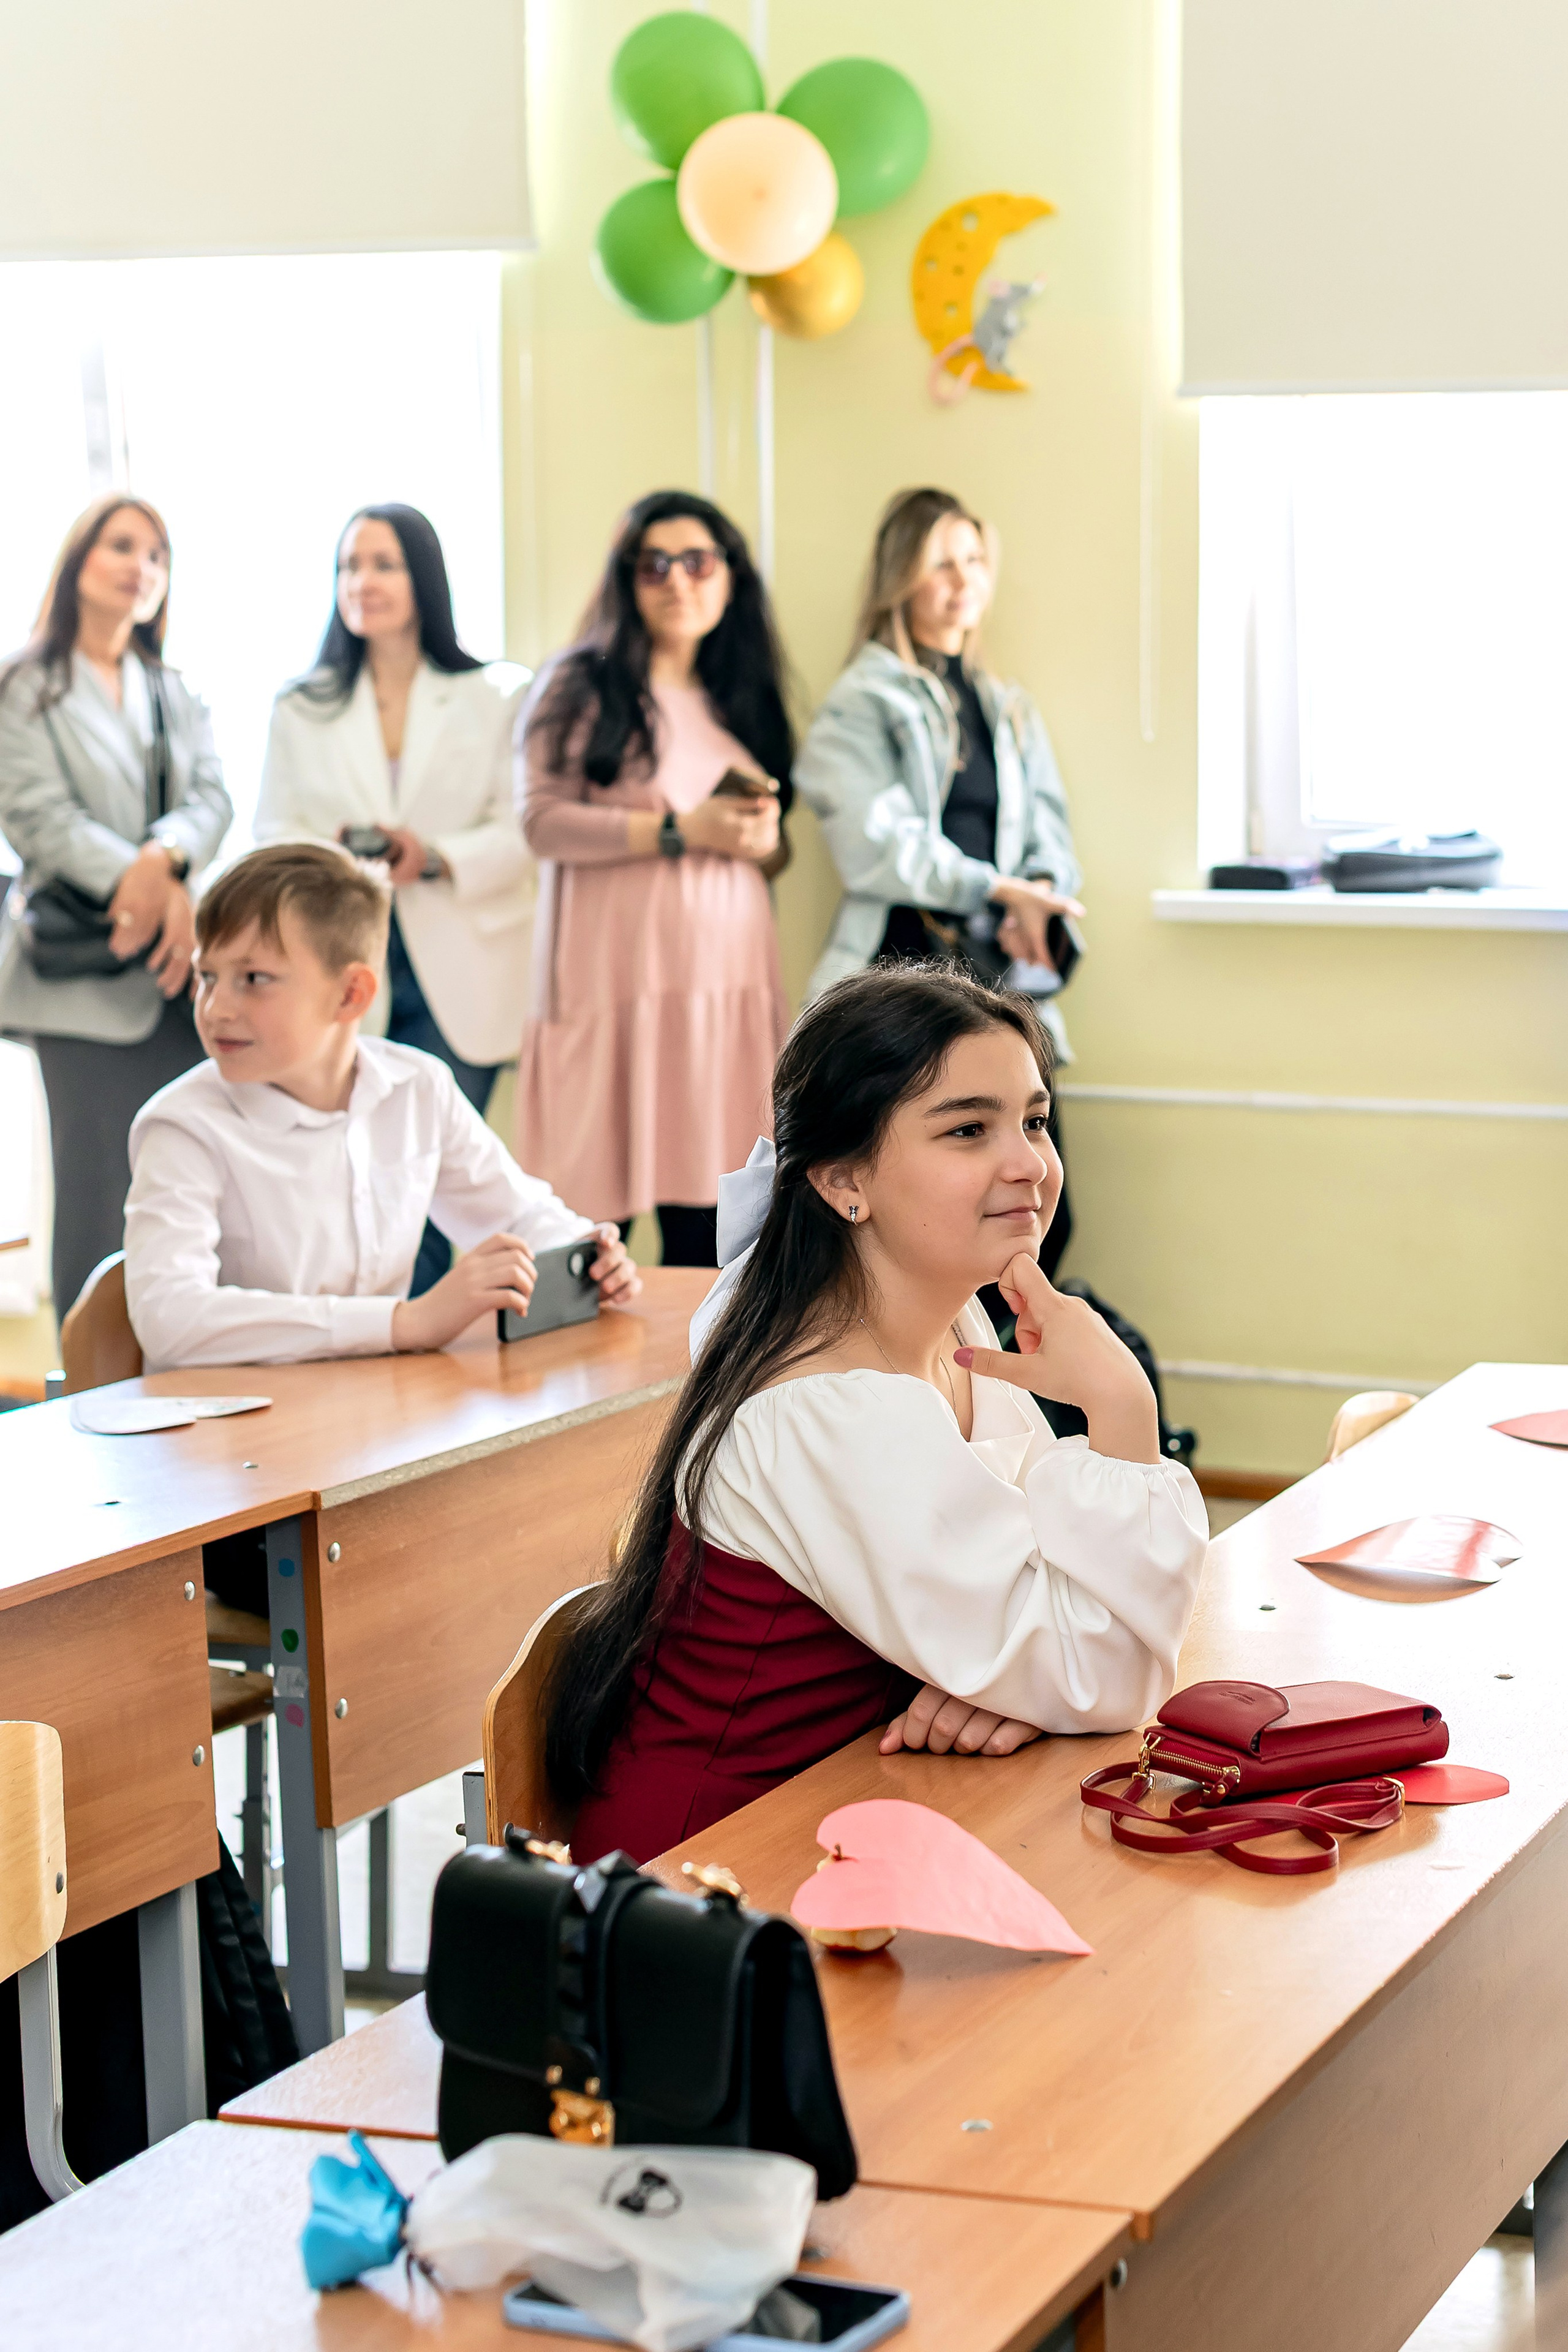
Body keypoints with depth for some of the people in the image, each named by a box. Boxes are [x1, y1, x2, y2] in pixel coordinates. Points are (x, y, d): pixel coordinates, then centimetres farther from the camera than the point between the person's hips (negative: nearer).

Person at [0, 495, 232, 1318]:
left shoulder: (175, 694, 21)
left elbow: (211, 798, 6)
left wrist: (165, 859, -16)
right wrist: (139, 882, -19)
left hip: (179, 968, 5)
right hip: (86, 967, -5)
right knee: (100, 1196, -7)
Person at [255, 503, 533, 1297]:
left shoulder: (494, 699, 9)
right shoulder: (301, 709, 15)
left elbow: (520, 833, 2)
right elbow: (273, 835, 9)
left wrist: (436, 858, -18)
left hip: (455, 984, -1)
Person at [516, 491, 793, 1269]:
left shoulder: (742, 700, 20)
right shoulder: (580, 687, 2)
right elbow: (543, 821, -9)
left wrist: (762, 841, 0)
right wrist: (680, 831, -13)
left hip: (727, 973, 5)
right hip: (617, 970, -5)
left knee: (706, 1219, 0)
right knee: (603, 1200, -9)